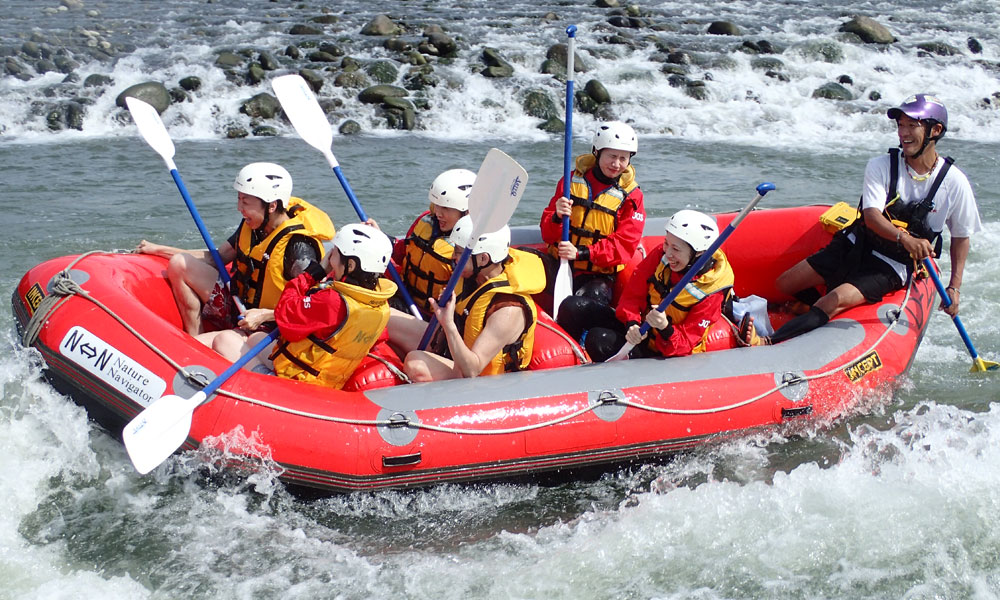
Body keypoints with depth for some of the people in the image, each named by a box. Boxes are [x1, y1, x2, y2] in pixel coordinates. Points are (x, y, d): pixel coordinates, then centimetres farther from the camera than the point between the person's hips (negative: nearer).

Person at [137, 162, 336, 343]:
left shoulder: (299, 246, -26)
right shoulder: (252, 225, -3)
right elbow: (217, 258, 11)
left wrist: (265, 315, -28)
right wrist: (159, 250, 11)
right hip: (240, 308, 8)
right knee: (179, 264, 2)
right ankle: (194, 338, 1)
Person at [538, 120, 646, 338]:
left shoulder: (631, 196, 4)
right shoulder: (573, 180, 10)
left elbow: (624, 245, -6)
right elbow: (547, 234, 9)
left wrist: (581, 253, -20)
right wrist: (557, 217, -16)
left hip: (598, 276, -2)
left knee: (575, 308, -34)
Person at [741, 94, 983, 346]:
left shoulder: (954, 182, -8)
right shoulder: (880, 166, -8)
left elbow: (961, 237, 4)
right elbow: (871, 216, -21)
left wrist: (954, 288, -4)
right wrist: (904, 238, -42)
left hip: (893, 266, -4)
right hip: (857, 247, 4)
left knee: (835, 301, -28)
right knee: (785, 284, 1)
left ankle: (768, 344, -41)